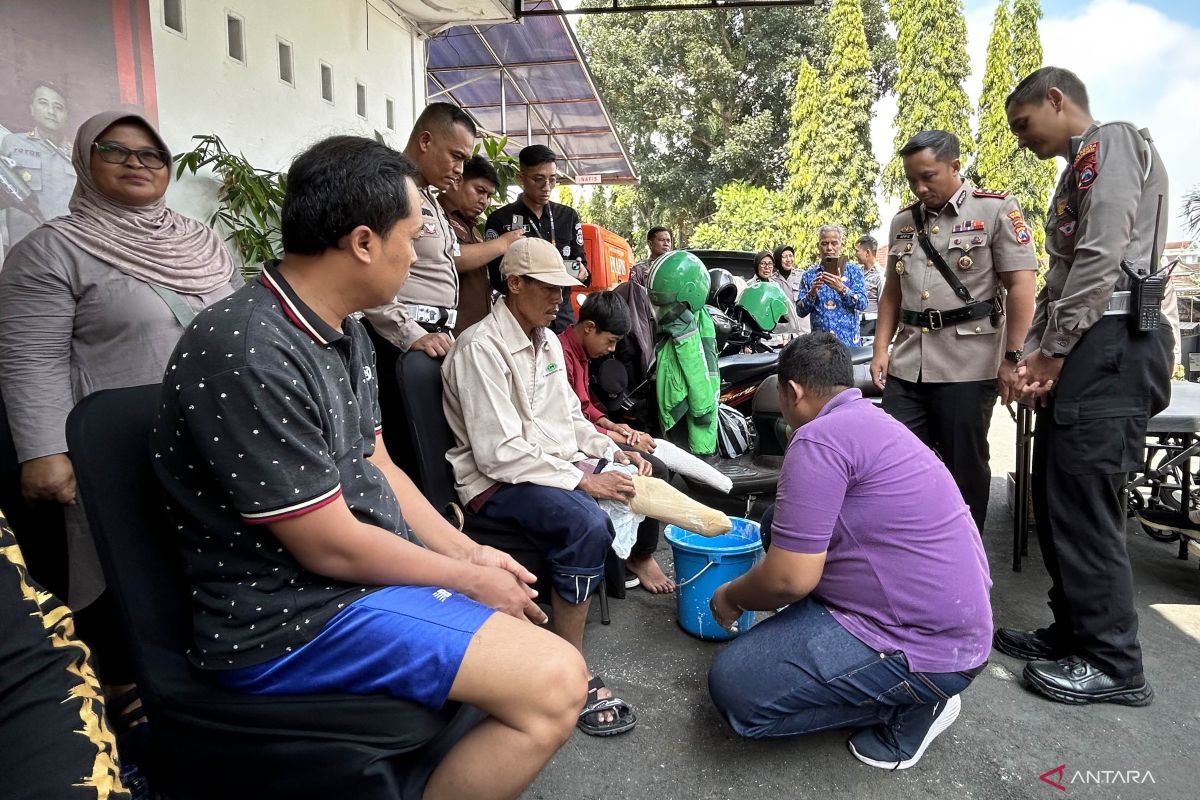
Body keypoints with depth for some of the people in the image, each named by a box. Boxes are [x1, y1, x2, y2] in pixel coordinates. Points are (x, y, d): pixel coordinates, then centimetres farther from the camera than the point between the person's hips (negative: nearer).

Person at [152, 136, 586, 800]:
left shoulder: (344, 333, 5)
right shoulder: (247, 354, -26)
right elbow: (330, 546, -23)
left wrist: (469, 552, 2)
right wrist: (470, 579, -11)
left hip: (368, 572, 10)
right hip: (291, 620, -10)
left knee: (518, 613, 25)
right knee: (552, 683, -20)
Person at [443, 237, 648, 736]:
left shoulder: (548, 342, 13)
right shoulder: (482, 348, -15)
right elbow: (499, 453, -22)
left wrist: (613, 453, 5)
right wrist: (582, 481, -24)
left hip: (560, 467, 9)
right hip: (500, 483, -8)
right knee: (588, 525, -33)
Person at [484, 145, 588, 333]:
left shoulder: (569, 216, 11)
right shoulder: (500, 220, -1)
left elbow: (582, 262, 13)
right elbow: (497, 279, -4)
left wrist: (582, 272, -11)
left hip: (563, 317, 3)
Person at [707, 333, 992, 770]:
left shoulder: (819, 438, -20)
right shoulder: (874, 421, 12)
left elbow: (791, 577, -20)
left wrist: (732, 596, -1)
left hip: (929, 646, -10)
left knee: (733, 687, -11)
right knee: (782, 525, 14)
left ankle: (911, 703, 2)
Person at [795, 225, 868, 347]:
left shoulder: (853, 270, 4)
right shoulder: (809, 274, 7)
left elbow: (863, 304, -7)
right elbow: (800, 311, 2)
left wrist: (841, 288, -22)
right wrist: (812, 293, -15)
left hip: (848, 341, -1)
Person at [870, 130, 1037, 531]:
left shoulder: (996, 209, -1)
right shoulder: (903, 221, 14)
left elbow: (1021, 286, -7)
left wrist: (1011, 358, -13)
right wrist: (880, 349, 9)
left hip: (968, 366, -4)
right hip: (906, 366, 5)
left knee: (965, 469, 6)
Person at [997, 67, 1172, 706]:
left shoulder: (1111, 144, -3)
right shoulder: (1080, 170, 27)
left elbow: (1100, 261, -16)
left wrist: (1053, 350, -12)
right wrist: (1035, 355, 10)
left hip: (1108, 347, -10)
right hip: (1082, 351, 10)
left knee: (1081, 504, -8)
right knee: (1056, 498, 11)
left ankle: (1113, 664, 3)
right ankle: (1074, 631, 22)